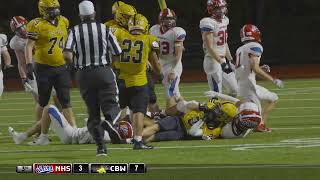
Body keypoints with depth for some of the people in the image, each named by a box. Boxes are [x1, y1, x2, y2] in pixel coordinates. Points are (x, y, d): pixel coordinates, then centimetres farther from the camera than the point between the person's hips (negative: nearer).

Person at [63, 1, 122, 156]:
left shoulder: (75, 31, -3)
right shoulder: (104, 29, -2)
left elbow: (67, 55, -16)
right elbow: (117, 55, 1)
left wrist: (76, 63, 6)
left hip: (84, 74, 1)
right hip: (104, 72, -1)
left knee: (93, 112, 11)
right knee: (110, 105, 1)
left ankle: (100, 145, 3)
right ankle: (110, 120, -34)